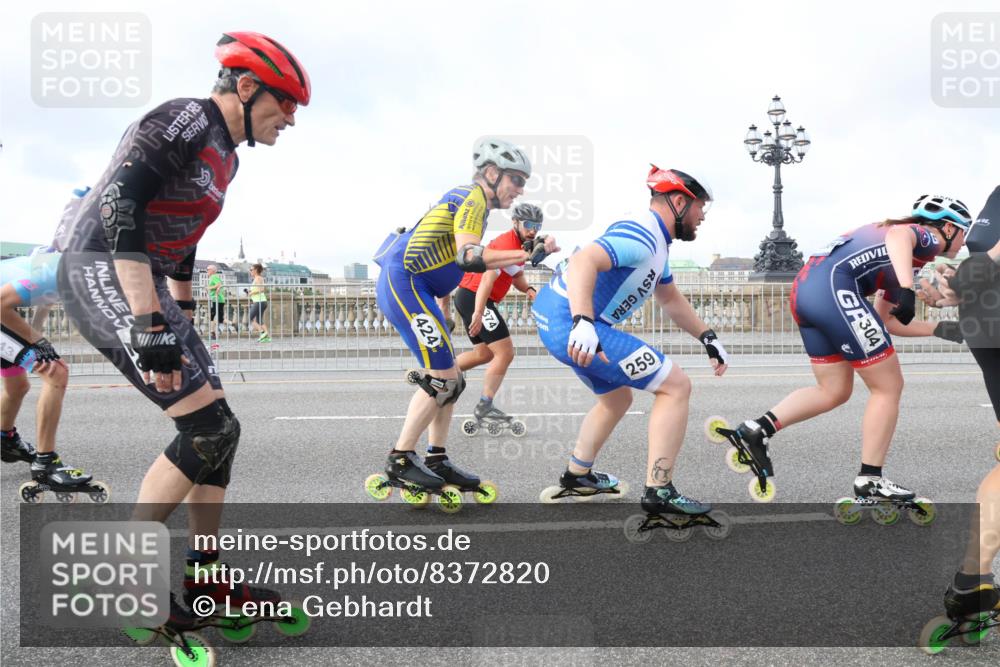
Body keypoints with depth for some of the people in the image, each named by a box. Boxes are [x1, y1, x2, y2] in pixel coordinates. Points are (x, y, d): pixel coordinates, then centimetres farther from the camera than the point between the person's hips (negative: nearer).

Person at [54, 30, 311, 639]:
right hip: (100, 274, -10)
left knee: (218, 429, 6)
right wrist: (150, 325, -29)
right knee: (210, 429, -15)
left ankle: (204, 577, 16)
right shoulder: (185, 119, -14)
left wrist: (184, 315, 27)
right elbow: (119, 209, -24)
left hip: (144, 286, 10)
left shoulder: (225, 155, 16)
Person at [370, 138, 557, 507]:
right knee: (442, 378, -11)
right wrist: (528, 255, -26)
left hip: (404, 288, 10)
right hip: (403, 283, -10)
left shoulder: (469, 200, 21)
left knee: (450, 379, 10)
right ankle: (399, 463, -4)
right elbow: (467, 256, -24)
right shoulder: (472, 197, -10)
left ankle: (437, 462, 15)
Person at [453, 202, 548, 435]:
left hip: (468, 297, 11)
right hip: (474, 296, -11)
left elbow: (516, 276, 17)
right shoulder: (507, 243, -17)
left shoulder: (519, 244, 15)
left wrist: (529, 289, -5)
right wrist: (478, 314, -34)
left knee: (485, 353, 22)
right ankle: (484, 408, -9)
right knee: (505, 353, -11)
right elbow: (487, 278, -26)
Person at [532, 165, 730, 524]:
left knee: (617, 397, 31)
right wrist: (583, 323, -42)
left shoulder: (655, 242, 18)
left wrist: (708, 338, 28)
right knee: (675, 386, -7)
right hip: (572, 323, -11)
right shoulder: (643, 235, -16)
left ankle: (577, 477, 40)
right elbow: (584, 262, -31)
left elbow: (670, 299, 31)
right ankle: (659, 492, -7)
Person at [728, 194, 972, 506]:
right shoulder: (927, 236, 6)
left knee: (834, 391, 17)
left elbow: (887, 321, 31)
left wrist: (939, 328, 31)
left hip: (804, 289, 9)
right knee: (888, 388, 3)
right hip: (835, 287, -9)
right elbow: (899, 236, -19)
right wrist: (907, 288, -32)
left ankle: (757, 429, 7)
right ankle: (870, 482, 9)